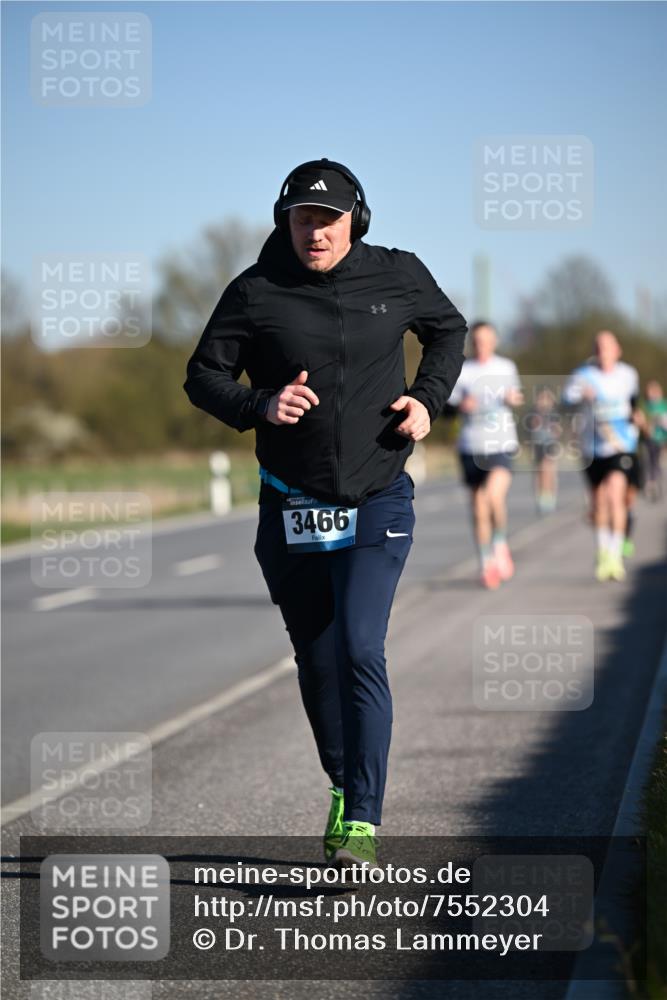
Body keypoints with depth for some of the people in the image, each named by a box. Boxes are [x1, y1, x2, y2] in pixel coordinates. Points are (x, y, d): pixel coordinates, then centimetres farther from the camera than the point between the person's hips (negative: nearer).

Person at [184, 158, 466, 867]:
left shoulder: (396, 276, 0)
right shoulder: (255, 293, -3)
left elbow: (448, 328, 19)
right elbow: (203, 375, 1)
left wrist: (428, 397, 2)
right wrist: (258, 405, -19)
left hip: (377, 500, -1)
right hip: (291, 508, 2)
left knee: (359, 649, -16)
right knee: (316, 662, 11)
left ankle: (362, 824, -15)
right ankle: (343, 788, 34)